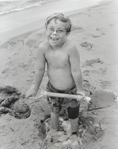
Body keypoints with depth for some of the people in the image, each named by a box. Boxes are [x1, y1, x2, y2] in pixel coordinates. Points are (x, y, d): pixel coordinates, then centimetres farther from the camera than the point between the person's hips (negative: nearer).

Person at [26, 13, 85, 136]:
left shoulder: (70, 48, -33)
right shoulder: (43, 48, -23)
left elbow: (76, 71, -23)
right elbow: (39, 69, -11)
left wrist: (80, 89, -12)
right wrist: (35, 89, 1)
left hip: (71, 90, -2)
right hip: (52, 89, 3)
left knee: (73, 114, 23)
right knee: (54, 111, 30)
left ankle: (74, 133, 57)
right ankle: (54, 131, 61)